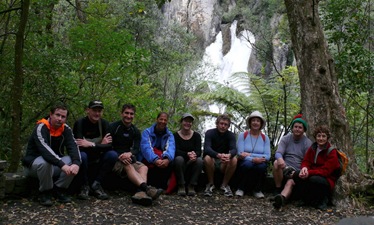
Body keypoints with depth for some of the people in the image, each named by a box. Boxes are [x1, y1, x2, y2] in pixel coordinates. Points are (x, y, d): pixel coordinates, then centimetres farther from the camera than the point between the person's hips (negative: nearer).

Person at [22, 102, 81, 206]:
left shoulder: (66, 129, -4)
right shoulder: (41, 127, -22)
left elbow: (73, 147, -17)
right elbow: (45, 150, -38)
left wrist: (76, 163, -38)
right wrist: (62, 165, -49)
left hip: (55, 164, 5)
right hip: (34, 162, -5)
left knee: (73, 161, -20)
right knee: (45, 162, -38)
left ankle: (59, 190, -3)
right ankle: (45, 193, -14)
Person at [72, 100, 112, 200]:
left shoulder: (104, 124, -5)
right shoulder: (79, 123, -14)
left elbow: (109, 146, -17)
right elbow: (79, 146, -26)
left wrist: (91, 144, -28)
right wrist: (100, 145, -23)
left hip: (97, 160, 3)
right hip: (84, 158, -3)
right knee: (82, 155, -36)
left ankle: (96, 185, -14)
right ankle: (84, 186, -14)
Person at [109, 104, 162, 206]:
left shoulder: (135, 131, 13)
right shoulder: (113, 127, 0)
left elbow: (136, 149, 2)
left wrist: (129, 154, -24)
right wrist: (120, 157, -24)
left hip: (128, 158, 5)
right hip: (115, 157, -4)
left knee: (144, 167, -24)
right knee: (128, 166, -34)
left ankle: (140, 193, -51)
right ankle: (146, 188, -56)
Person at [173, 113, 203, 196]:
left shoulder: (196, 135, 3)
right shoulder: (176, 135, -1)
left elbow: (199, 151, -7)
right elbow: (176, 151, -14)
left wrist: (194, 155, -33)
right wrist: (187, 154, -34)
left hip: (191, 164, 2)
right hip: (180, 163, -1)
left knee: (199, 160, -30)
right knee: (179, 159, -34)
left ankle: (191, 186, -21)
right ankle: (181, 186, -25)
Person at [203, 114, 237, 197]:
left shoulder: (231, 135, -3)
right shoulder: (209, 133, -11)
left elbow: (234, 149, -19)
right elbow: (207, 149, -27)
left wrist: (229, 155, -47)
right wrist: (219, 155, -49)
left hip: (224, 164, 2)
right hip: (212, 161, -2)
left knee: (234, 159, -28)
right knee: (207, 158, -35)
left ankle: (224, 185, -10)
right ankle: (210, 184, -13)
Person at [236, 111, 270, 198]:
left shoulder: (265, 138, 4)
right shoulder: (242, 135, -1)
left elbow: (267, 156, -8)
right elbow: (240, 154, -12)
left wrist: (249, 154, -18)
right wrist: (253, 159, -29)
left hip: (259, 164, 1)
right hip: (245, 164, -1)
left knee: (262, 165, -33)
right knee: (248, 164, -35)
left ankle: (257, 190, -9)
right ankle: (241, 188, -12)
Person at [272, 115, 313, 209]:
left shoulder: (308, 143, 2)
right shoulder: (285, 139, 7)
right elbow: (278, 152, -8)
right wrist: (280, 158, -35)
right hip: (285, 168, 2)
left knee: (290, 182, -34)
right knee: (276, 163, -31)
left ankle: (282, 198, -65)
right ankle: (278, 190, -21)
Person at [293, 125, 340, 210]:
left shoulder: (332, 152, -12)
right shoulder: (313, 148, 6)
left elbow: (325, 171, -19)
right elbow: (306, 161, 5)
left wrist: (309, 173, -32)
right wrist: (304, 168, -21)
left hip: (327, 180, -5)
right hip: (314, 175, 5)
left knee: (314, 179, -37)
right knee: (297, 175, -21)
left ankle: (322, 199, -9)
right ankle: (309, 197, -7)